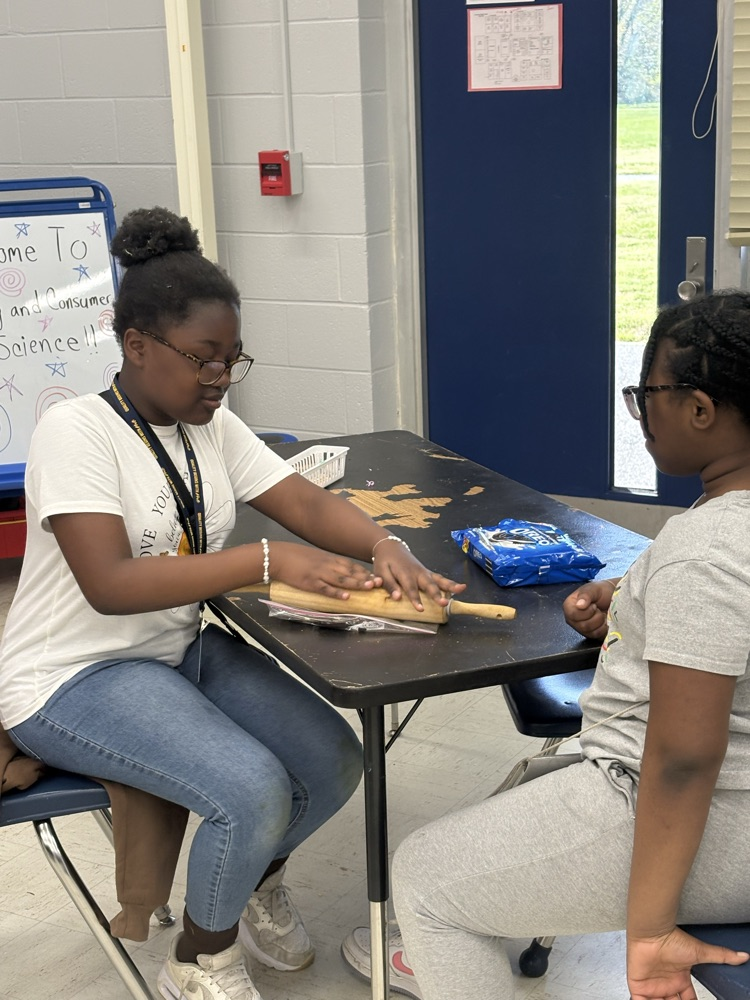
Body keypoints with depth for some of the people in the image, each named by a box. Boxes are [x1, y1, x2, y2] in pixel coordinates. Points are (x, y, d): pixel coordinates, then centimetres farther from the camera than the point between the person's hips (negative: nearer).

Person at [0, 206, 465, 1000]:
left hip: (183, 648, 7)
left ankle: (252, 887, 25)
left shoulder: (213, 427, 4)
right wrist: (268, 561, -35)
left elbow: (306, 502, -2)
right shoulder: (76, 431, -19)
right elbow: (109, 584, -29)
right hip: (74, 678, -7)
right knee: (253, 790, -26)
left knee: (333, 763, -7)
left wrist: (382, 545, -25)